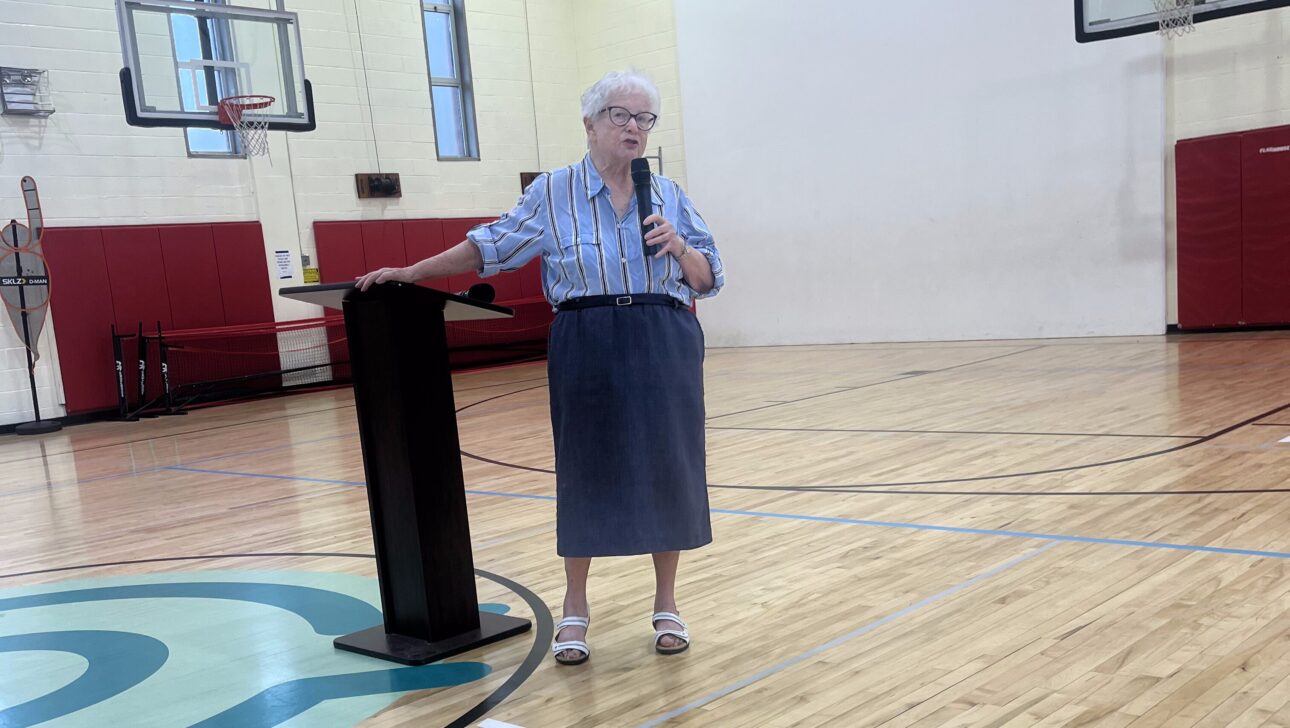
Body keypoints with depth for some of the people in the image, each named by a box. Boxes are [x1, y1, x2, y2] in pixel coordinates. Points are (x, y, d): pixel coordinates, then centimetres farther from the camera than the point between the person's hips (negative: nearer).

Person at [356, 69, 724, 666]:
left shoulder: (670, 196, 8)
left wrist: (678, 246, -11)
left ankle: (666, 605, 22)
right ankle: (575, 609, 21)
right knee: (585, 469, 3)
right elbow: (490, 247, 6)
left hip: (665, 349, 2)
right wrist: (410, 273, 4)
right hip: (586, 351, -2)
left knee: (667, 468, 4)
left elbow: (707, 279, 9)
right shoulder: (553, 193, 3)